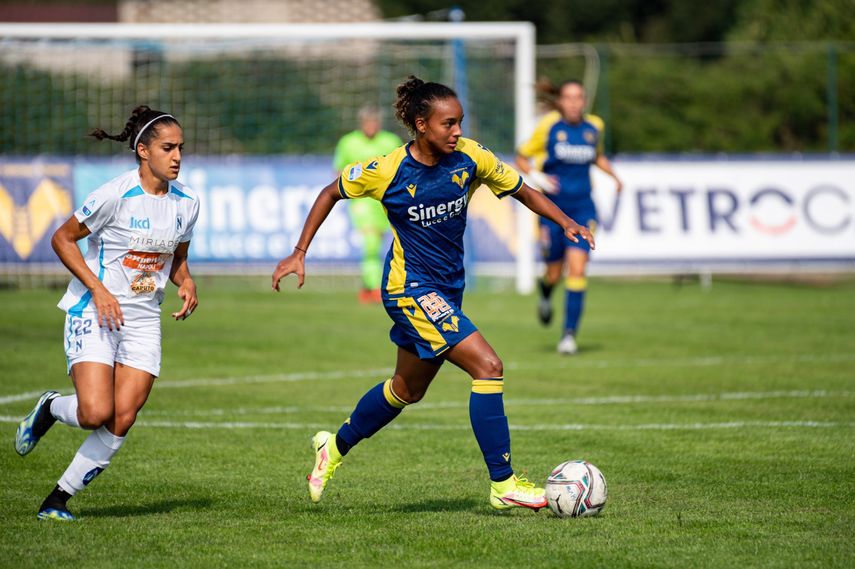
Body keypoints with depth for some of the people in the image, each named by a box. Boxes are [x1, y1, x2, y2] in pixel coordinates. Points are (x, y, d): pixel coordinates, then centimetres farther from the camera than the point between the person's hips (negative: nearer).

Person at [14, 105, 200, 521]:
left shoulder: (186, 202, 3)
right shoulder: (116, 195, -15)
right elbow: (62, 239, -7)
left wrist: (186, 283, -3)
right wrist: (98, 289, -16)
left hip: (143, 319, 5)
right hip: (94, 313, -5)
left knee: (121, 421, -7)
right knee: (96, 414, -20)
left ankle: (60, 497, 8)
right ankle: (49, 409, 15)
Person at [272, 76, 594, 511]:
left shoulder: (469, 157, -7)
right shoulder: (386, 171, -17)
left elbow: (520, 190, 6)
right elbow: (331, 193, -1)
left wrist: (566, 222, -8)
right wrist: (299, 254, -3)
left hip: (447, 289, 7)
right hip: (411, 289, -7)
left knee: (408, 389, 21)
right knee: (488, 367, -19)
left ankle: (335, 447, 44)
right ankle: (502, 484, -14)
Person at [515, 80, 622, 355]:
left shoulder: (594, 127, 4)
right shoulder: (548, 126, -6)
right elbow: (521, 158, 2)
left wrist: (613, 175, 8)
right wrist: (536, 176, -17)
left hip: (582, 209, 1)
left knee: (577, 268, -13)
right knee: (555, 273, 6)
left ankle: (570, 333, -10)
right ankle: (545, 293, 45)